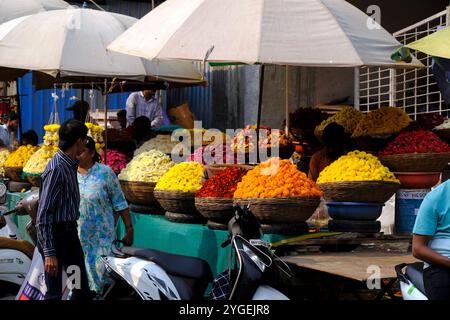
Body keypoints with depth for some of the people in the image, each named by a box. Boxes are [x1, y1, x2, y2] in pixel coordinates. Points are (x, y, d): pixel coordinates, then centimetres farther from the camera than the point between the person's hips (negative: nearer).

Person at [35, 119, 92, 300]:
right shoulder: (56, 169, -21)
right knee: (55, 293, -5)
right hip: (55, 235, -10)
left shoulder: (71, 165, 9)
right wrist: (49, 253, -24)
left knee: (82, 288, 14)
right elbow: (43, 214, -22)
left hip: (70, 232, 10)